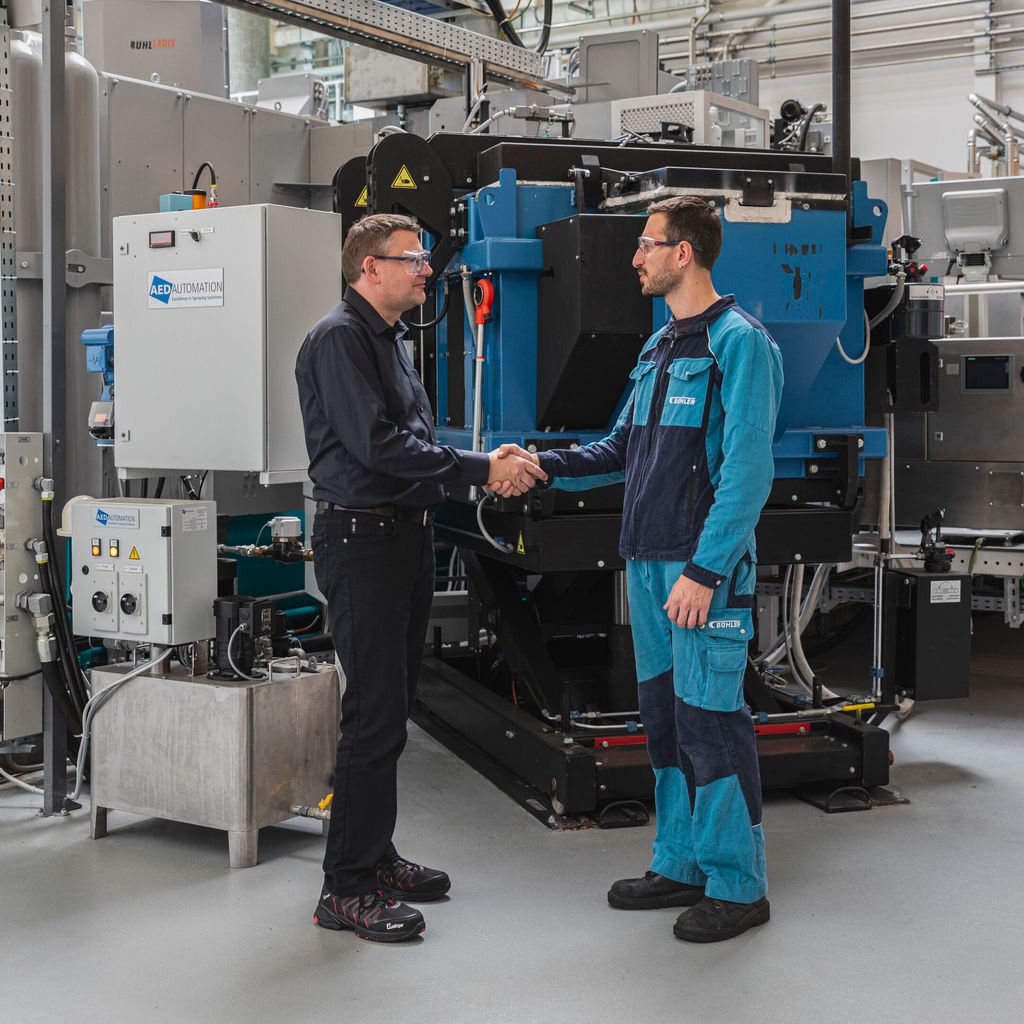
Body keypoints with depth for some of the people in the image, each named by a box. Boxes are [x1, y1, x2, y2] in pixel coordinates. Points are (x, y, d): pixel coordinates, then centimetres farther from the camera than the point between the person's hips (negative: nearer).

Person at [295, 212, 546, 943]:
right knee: (375, 714, -9)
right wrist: (480, 469, -19)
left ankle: (375, 856, 25)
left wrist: (487, 465, 6)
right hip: (362, 539, -10)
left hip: (406, 536, 10)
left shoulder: (390, 338, 19)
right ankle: (347, 889, -2)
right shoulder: (340, 339, -12)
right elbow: (377, 444, -21)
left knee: (392, 708, 14)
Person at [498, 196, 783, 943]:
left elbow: (748, 470, -17)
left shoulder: (740, 343, -10)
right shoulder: (660, 347, 16)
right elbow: (624, 448, 21)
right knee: (665, 712, 14)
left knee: (710, 717, -4)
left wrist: (704, 570, -22)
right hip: (648, 561, 9)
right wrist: (545, 465, 8)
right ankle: (681, 864, 27)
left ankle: (738, 886, 8)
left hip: (705, 570, -9)